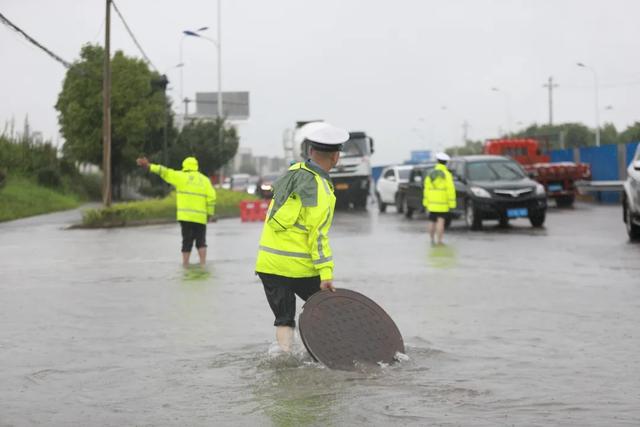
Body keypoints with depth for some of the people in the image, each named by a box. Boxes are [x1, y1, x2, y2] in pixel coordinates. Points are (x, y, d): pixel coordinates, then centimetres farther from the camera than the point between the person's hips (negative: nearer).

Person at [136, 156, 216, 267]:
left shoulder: (181, 176, 2)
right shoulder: (205, 179, 9)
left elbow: (165, 172, -1)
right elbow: (211, 197, 1)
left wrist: (149, 166, 4)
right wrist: (209, 214, 8)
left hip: (186, 216, -1)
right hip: (200, 217, 1)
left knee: (187, 241, 5)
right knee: (201, 242, 10)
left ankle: (185, 264, 3)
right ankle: (203, 265, 1)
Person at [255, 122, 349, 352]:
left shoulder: (295, 170, 6)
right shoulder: (319, 190, -15)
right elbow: (318, 234, -17)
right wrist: (326, 273, -17)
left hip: (268, 263, 6)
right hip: (299, 266, -6)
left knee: (284, 319, 11)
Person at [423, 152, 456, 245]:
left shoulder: (431, 174, 7)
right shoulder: (446, 174, -8)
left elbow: (427, 189, 8)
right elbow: (450, 189, -13)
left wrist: (426, 203, 12)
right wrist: (451, 203, -10)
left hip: (432, 203, 5)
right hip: (443, 204, -5)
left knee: (432, 221, 14)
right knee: (441, 221, -6)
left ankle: (432, 240, 21)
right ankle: (439, 241, -10)